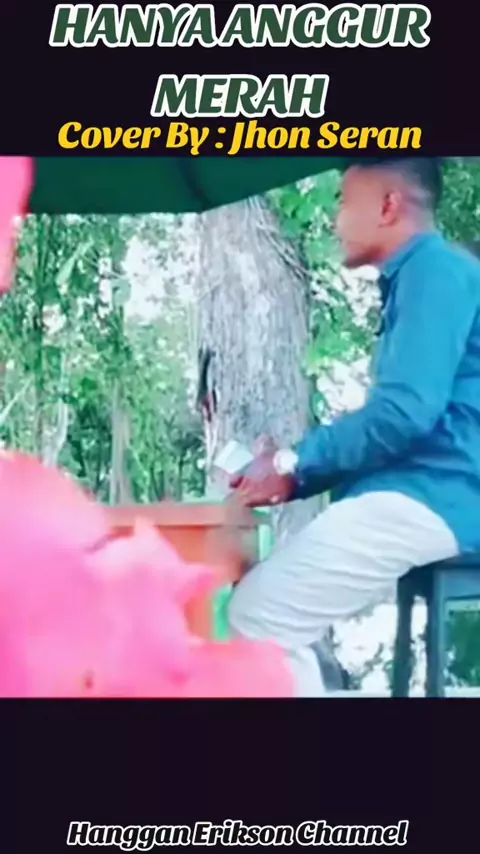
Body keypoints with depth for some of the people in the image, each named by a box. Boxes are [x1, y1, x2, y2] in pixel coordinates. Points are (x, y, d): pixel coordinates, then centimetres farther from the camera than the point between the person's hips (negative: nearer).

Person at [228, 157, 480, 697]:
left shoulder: (436, 268, -10)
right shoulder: (416, 279, 23)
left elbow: (407, 412, -21)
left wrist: (294, 465, -9)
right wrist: (296, 473, 12)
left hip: (429, 497, -10)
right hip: (410, 494, 10)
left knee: (259, 619, -15)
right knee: (281, 613, 9)